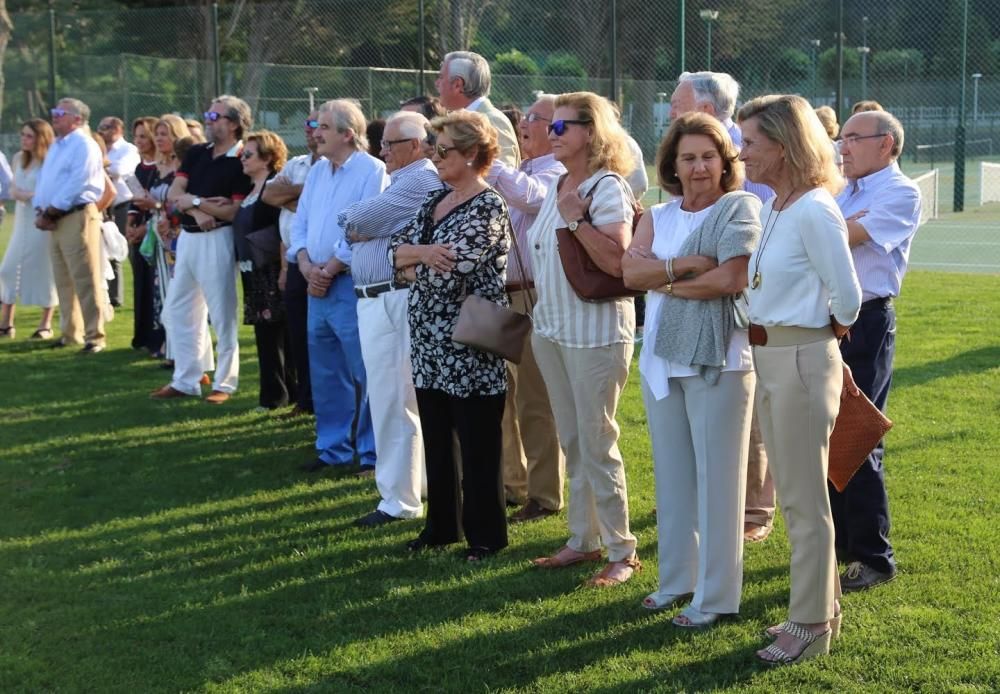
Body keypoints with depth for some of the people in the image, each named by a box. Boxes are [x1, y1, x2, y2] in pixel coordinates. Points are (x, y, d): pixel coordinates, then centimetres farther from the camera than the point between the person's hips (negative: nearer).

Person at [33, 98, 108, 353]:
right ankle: (70, 332, 20)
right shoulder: (55, 146, 20)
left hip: (77, 216, -9)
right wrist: (40, 211, 4)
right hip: (54, 220, 9)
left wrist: (51, 211, -14)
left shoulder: (84, 145, -9)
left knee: (85, 280, -9)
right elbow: (43, 180, 20)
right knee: (63, 281, 12)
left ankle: (94, 336, -6)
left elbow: (77, 184, -18)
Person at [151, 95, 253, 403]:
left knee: (222, 314, -1)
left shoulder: (242, 162, -10)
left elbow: (235, 212, -18)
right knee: (178, 310, 13)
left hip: (217, 240, -8)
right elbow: (173, 194, 3)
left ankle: (225, 383, 9)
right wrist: (199, 210, -16)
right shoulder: (197, 153, 11)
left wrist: (192, 201, -10)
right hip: (187, 237, 8)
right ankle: (185, 380, 22)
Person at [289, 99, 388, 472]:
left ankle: (370, 451, 6)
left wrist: (329, 270, -13)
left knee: (364, 373, -2)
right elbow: (300, 222, 14)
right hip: (317, 286, 8)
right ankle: (333, 447, 23)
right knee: (324, 372, 13)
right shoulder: (317, 171, 15)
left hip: (351, 284, -8)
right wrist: (306, 263, -4)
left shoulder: (371, 170, -9)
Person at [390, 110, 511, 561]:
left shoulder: (487, 209, -14)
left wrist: (412, 266, -3)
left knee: (478, 444, 2)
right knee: (435, 438, 15)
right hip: (428, 340, 8)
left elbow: (445, 273, -22)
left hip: (467, 343, -8)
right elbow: (396, 249, 6)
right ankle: (441, 524, 27)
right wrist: (423, 254, -14)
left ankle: (485, 535, 13)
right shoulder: (435, 201, 12)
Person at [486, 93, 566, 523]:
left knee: (535, 401, -3)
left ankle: (544, 496, 6)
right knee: (502, 395, 15)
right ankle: (512, 482, 28)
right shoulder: (519, 173, 19)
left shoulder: (556, 173, -10)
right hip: (501, 296, 9)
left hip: (534, 299, -9)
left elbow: (529, 196, -31)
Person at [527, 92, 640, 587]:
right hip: (550, 327, 8)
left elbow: (617, 262, -25)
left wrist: (577, 220, -26)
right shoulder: (557, 188, 11)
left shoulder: (608, 188, -14)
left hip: (595, 332, -8)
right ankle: (583, 540, 24)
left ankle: (622, 551, 8)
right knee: (571, 442, 14)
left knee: (596, 444, -3)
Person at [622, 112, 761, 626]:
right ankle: (677, 579, 26)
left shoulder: (739, 208, -5)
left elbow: (731, 279, -17)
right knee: (671, 473, 13)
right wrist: (683, 265, -17)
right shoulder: (657, 216, 13)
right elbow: (630, 271, -3)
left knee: (716, 476, 1)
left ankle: (715, 596, 9)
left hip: (717, 360, -6)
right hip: (661, 359, 6)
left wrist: (664, 282, -6)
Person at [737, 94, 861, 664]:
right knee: (794, 493, 18)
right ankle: (821, 604, 31)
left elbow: (847, 295, -17)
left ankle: (811, 625, 12)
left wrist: (829, 333, 0)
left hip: (801, 360, -9)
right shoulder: (774, 209, 10)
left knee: (804, 499, 1)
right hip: (769, 358, 9)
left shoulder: (814, 210, -17)